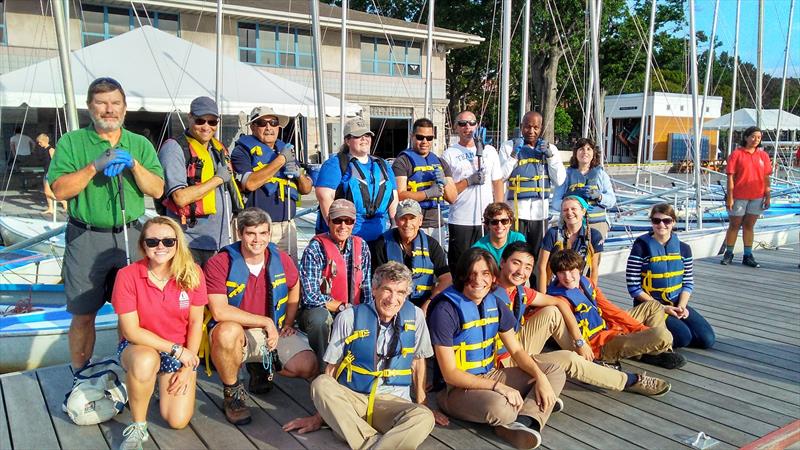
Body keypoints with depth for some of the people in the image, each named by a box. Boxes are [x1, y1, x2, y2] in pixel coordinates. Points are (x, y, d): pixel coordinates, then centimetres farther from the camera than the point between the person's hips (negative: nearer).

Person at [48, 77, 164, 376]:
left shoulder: (140, 145, 9)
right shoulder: (71, 142, 2)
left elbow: (157, 190, 1)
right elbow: (60, 190, -7)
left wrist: (133, 164, -13)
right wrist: (95, 166, -17)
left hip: (129, 236, 2)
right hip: (86, 239, -2)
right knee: (84, 315, 5)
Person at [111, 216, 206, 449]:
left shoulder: (192, 273, -12)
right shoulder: (128, 275, -17)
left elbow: (196, 323, -4)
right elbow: (131, 331, -16)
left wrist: (188, 368, -7)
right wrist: (175, 350, -20)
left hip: (182, 352, 2)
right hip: (139, 346, -2)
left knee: (178, 421, -9)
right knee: (145, 361, -39)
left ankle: (163, 384, 25)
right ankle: (137, 427, -12)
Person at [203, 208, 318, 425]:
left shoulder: (280, 259, -2)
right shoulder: (219, 264, -16)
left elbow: (294, 287, 19)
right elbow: (219, 311, -25)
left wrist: (288, 321, 7)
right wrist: (265, 322, -22)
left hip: (274, 332, 4)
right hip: (236, 334, -4)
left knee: (308, 367, -17)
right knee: (228, 331, -40)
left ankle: (260, 367, 17)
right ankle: (232, 392, -11)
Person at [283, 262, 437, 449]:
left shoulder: (415, 316, -2)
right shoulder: (349, 318, -6)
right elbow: (332, 368, -1)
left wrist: (421, 403, 10)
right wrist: (319, 416, 1)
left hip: (393, 402, 0)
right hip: (350, 398, 0)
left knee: (424, 418, -32)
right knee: (321, 384, -31)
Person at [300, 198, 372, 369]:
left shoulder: (361, 246, 5)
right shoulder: (315, 249, -12)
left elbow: (366, 286, 10)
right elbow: (310, 296, -19)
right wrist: (343, 307, -16)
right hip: (320, 311, -4)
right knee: (319, 317, -37)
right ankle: (324, 371, -17)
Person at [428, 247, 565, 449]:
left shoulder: (495, 304, 2)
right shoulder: (445, 310, -19)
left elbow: (516, 350, 8)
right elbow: (450, 374, -20)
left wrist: (541, 377, -10)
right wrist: (498, 387, -25)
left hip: (491, 375, 8)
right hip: (458, 387, -8)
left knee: (555, 372, 3)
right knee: (500, 408, -38)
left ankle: (523, 422, -21)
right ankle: (535, 407, -4)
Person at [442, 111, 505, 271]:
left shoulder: (489, 151, 13)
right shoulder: (449, 154, 3)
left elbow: (498, 183, 14)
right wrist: (469, 181, -13)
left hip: (487, 220, 3)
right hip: (460, 221, -3)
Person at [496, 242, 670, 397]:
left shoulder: (520, 290, 1)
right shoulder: (494, 296, -24)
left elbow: (559, 302, 7)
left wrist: (579, 340, -1)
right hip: (506, 361, -8)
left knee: (552, 313, -2)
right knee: (569, 359, -16)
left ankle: (590, 365, 7)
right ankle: (630, 381, 5)